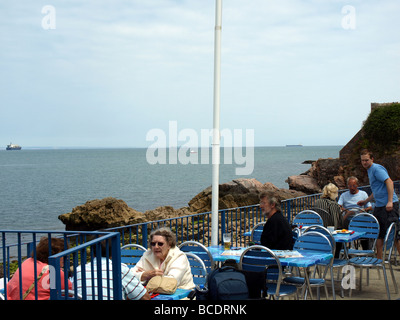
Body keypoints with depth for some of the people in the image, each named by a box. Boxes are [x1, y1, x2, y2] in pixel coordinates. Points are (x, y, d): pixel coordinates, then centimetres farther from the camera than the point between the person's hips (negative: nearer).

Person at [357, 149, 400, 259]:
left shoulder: (377, 168, -10)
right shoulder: (370, 170, 21)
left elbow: (389, 182, -21)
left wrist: (390, 201, -27)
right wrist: (365, 201, 32)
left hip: (389, 205, -10)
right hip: (379, 205, 10)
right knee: (379, 233, 13)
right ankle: (379, 259, 20)